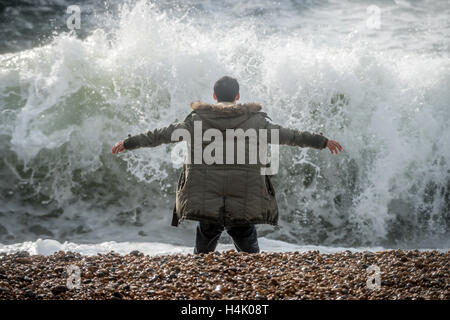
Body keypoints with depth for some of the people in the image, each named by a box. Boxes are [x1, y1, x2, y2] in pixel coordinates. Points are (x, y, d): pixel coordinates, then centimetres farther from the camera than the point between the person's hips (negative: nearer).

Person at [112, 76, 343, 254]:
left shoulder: (198, 119, 3)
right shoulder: (255, 120, 3)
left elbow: (163, 134, 7)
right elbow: (286, 135, 7)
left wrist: (128, 143, 18)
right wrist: (323, 142, 18)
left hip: (206, 201, 0)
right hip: (244, 204, 0)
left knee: (202, 253, 12)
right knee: (249, 254, 11)